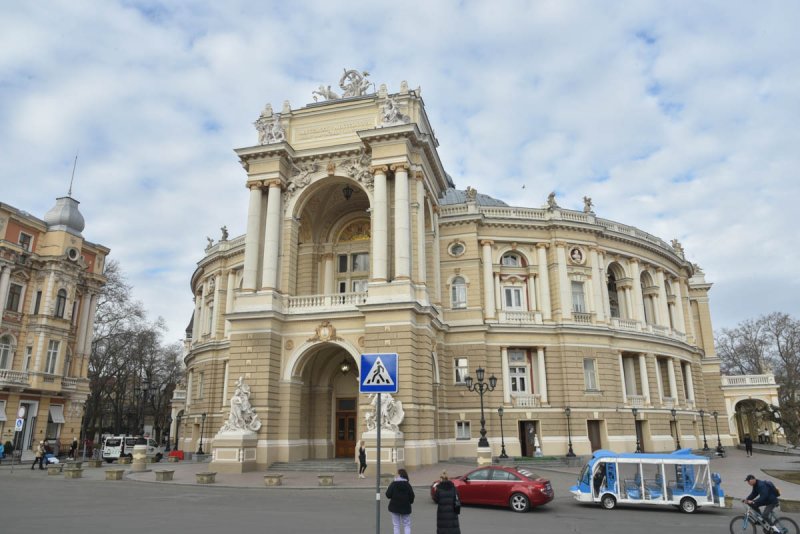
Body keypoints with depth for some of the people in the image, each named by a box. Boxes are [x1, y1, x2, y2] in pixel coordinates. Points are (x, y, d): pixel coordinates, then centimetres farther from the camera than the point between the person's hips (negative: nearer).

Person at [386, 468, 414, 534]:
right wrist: (410, 502, 15)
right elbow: (412, 496, -5)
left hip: (395, 507, -1)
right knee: (407, 525, 11)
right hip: (405, 507, 1)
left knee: (396, 525, 10)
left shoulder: (393, 484, -11)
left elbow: (388, 495, -13)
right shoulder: (408, 485, -7)